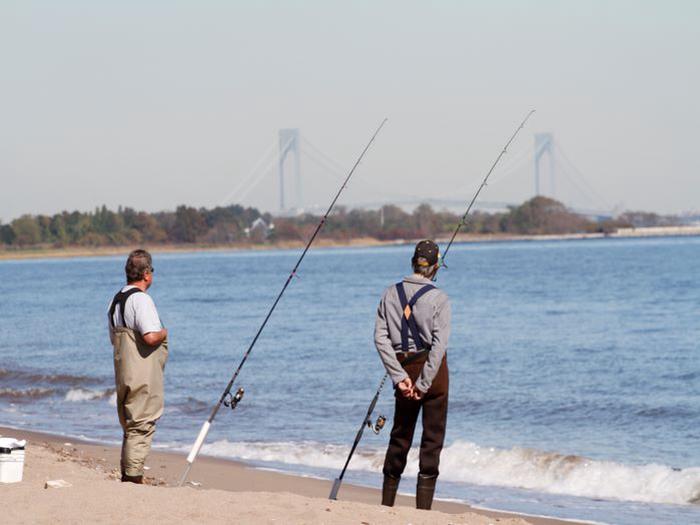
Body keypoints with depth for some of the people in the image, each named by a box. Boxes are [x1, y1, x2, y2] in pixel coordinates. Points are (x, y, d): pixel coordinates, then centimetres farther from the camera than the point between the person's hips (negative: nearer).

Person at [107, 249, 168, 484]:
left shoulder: (116, 300, 15)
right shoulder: (141, 299, -14)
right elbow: (150, 337, -24)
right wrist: (164, 333, -3)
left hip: (123, 375, 9)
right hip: (143, 374, -9)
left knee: (130, 427, 16)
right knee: (142, 426, -7)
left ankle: (126, 475, 17)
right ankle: (134, 476, -9)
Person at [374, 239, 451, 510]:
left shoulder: (390, 294, 2)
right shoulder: (438, 298, -10)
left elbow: (380, 338, -4)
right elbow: (439, 343, -16)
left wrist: (399, 376, -6)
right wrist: (424, 383, -13)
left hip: (403, 367, 4)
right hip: (431, 367, -4)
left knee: (400, 435, 15)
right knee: (432, 436, 3)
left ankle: (387, 503, 20)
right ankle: (423, 505, -1)